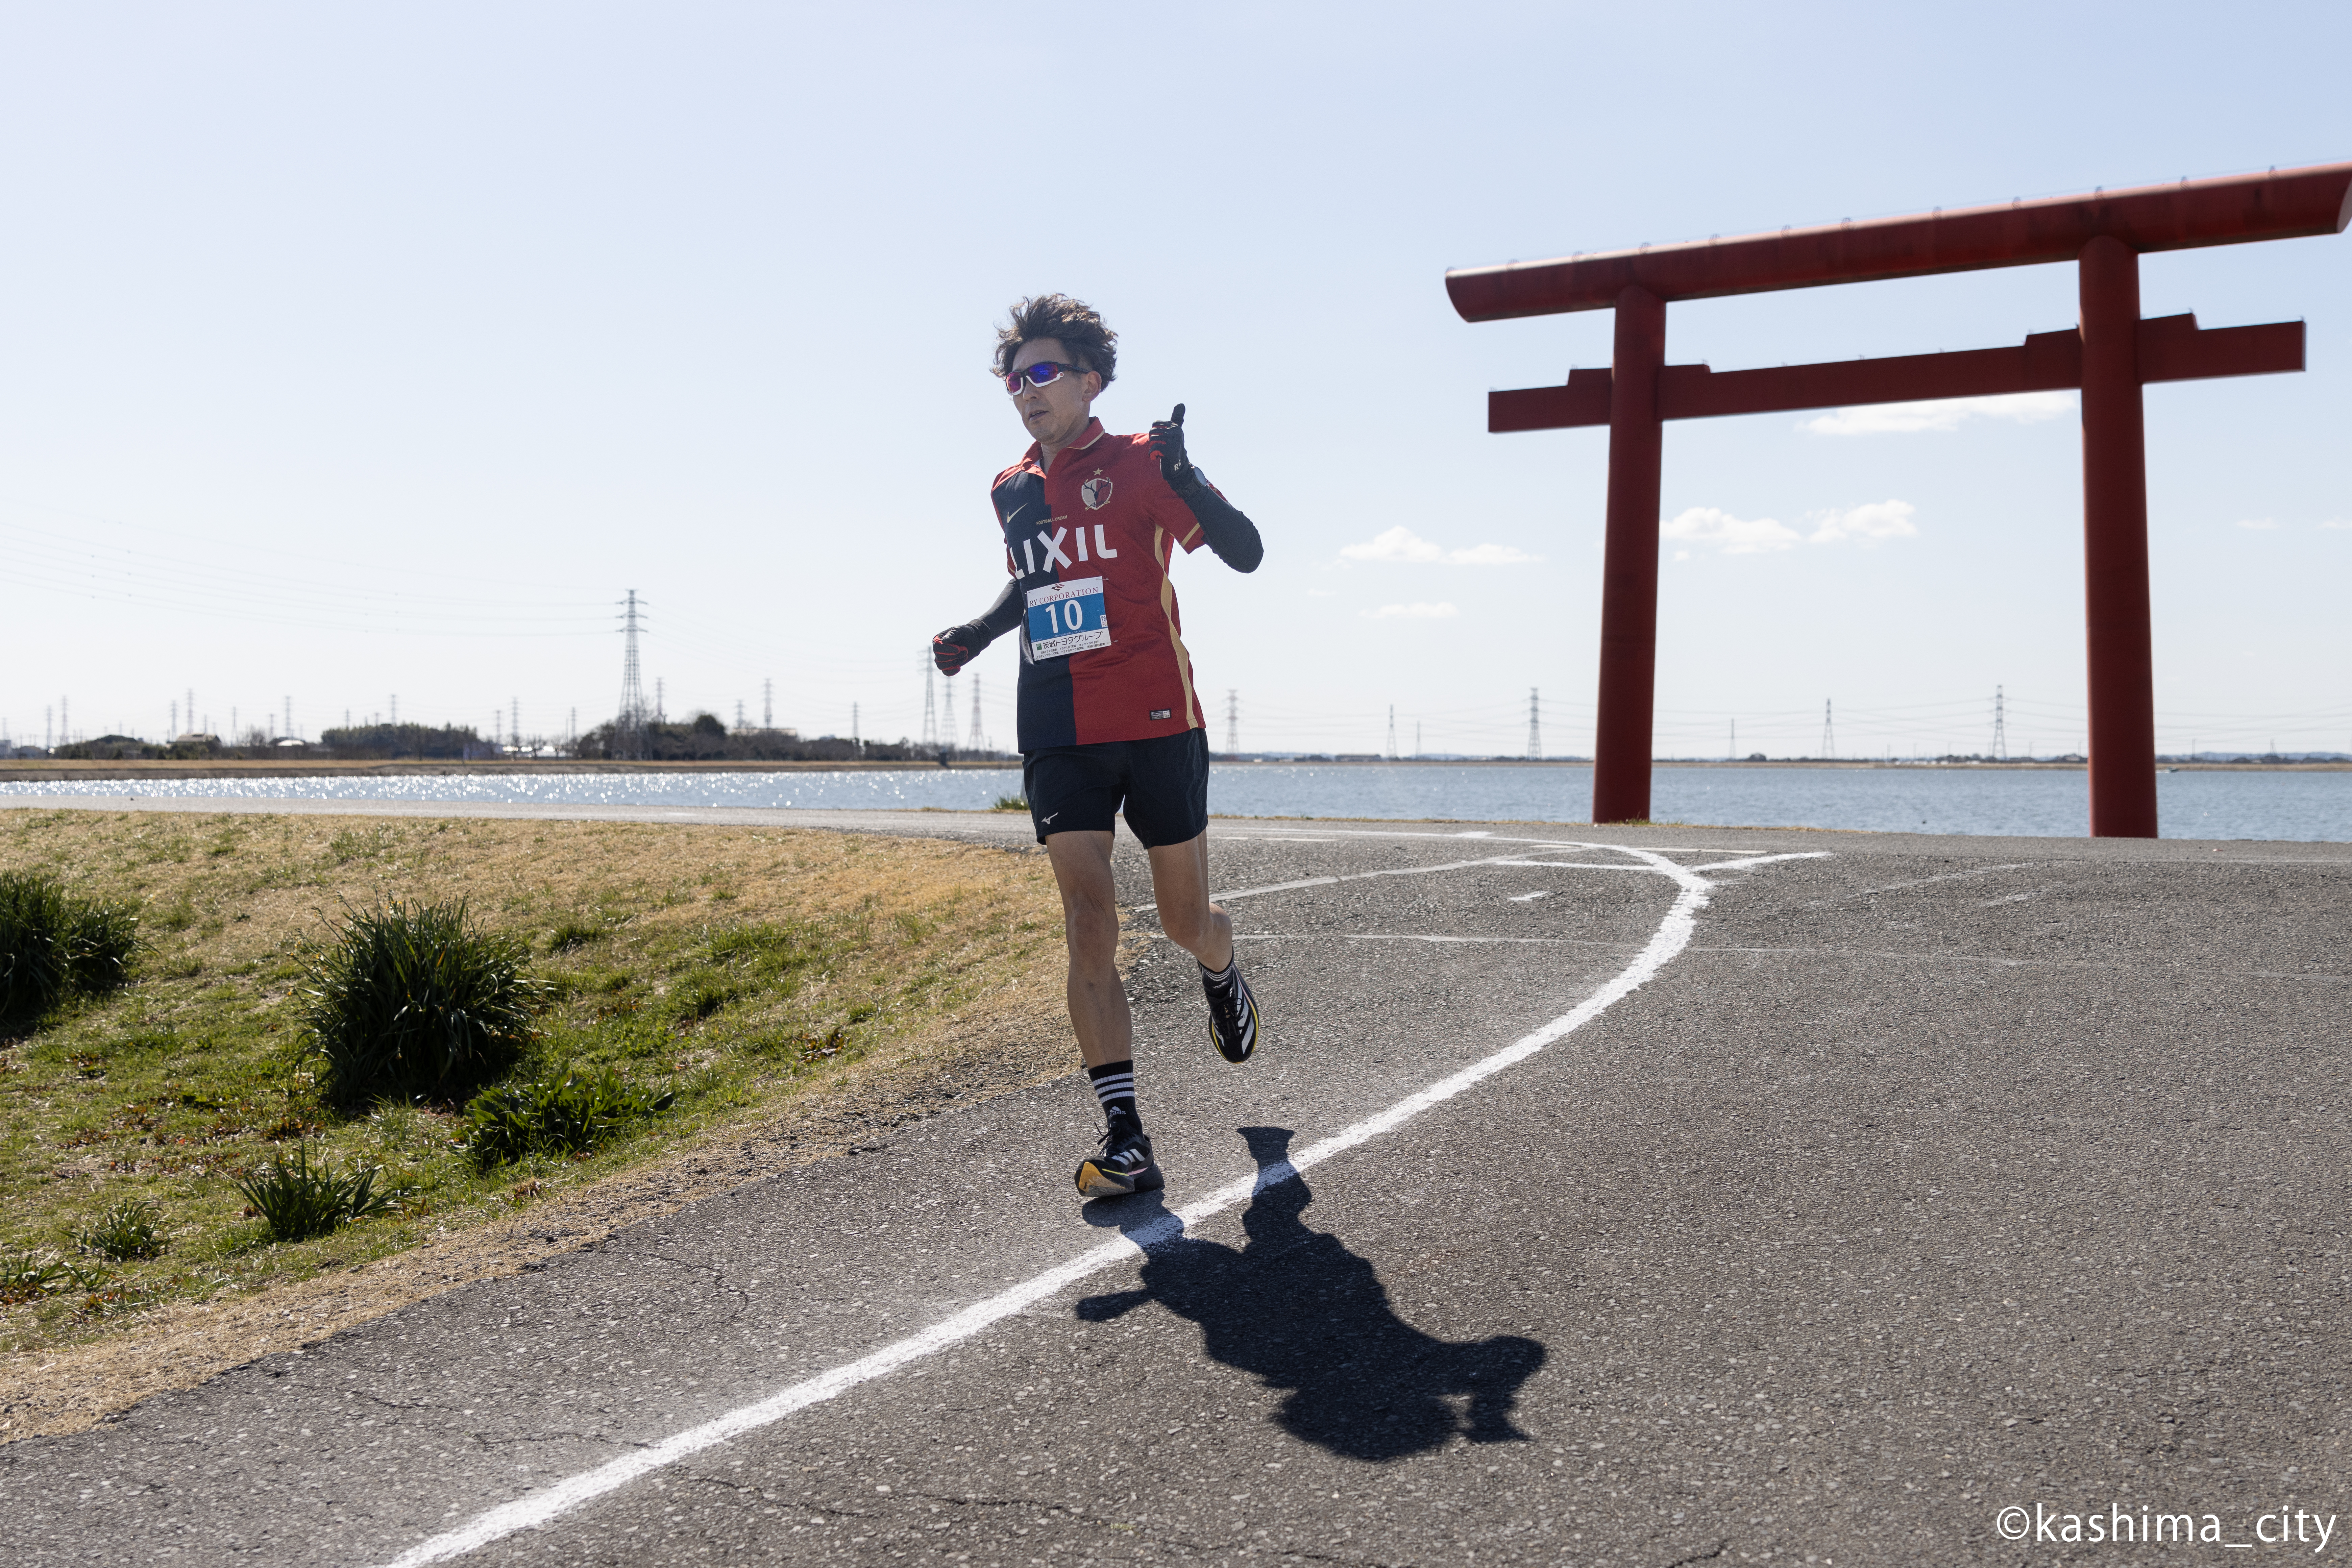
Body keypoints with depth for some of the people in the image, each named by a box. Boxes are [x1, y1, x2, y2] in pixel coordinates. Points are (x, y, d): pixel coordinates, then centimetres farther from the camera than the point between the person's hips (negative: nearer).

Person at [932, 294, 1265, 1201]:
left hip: (1157, 724, -4)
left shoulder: (1139, 466, -4)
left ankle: (1222, 977, 47)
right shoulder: (1011, 493, 13)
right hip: (1060, 738, 4)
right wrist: (975, 634, 14)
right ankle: (1125, 1139, -7)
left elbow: (1246, 554, -9)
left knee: (1185, 920, 8)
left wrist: (1183, 478, -25)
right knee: (1088, 925, -8)